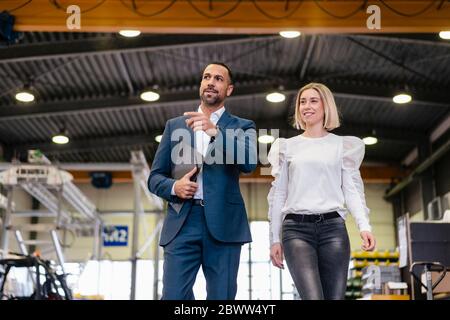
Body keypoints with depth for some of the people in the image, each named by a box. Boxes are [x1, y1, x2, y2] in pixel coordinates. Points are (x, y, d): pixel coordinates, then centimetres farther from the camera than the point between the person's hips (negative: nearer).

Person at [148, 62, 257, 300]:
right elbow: (155, 177, 16)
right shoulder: (175, 125, 19)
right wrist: (174, 187, -7)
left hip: (223, 223, -1)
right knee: (173, 296, -8)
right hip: (182, 222, 1)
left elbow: (249, 162, -8)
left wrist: (215, 131, -21)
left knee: (221, 297, -2)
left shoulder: (242, 127, 13)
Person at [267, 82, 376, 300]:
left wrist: (364, 226, -11)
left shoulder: (343, 145, 13)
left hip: (333, 227, 1)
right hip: (296, 229, 0)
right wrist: (274, 238, 9)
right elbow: (278, 194, 14)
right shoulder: (288, 146, 15)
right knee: (313, 297, -18)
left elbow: (352, 190, 5)